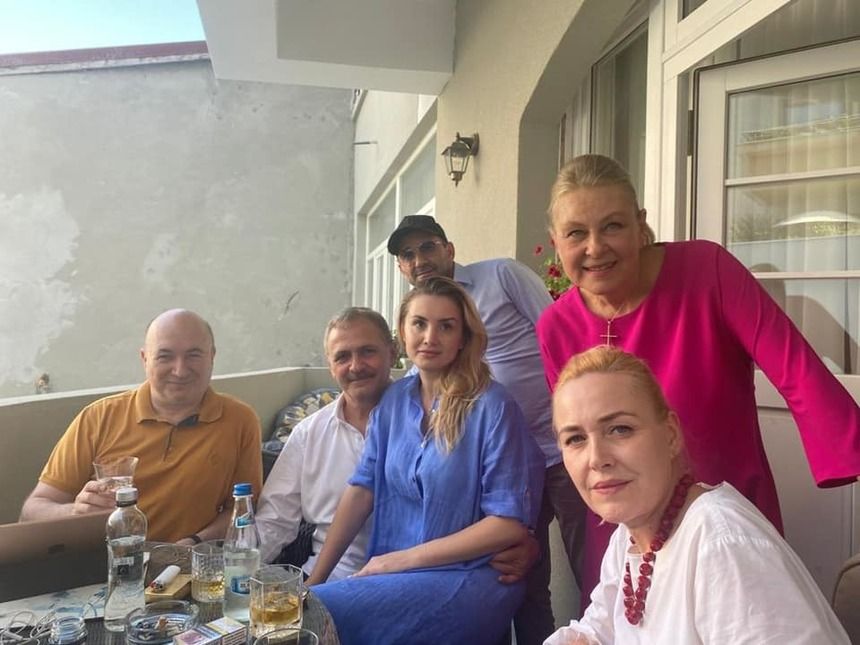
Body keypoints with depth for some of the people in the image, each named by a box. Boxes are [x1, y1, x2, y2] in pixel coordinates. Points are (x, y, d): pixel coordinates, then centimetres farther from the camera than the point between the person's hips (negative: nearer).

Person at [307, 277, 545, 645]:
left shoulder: (491, 406, -12)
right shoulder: (392, 401, 5)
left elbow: (509, 524, -13)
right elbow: (360, 490, 2)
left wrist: (405, 559, -14)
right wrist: (315, 578, -6)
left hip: (470, 578, -5)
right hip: (397, 574, 5)